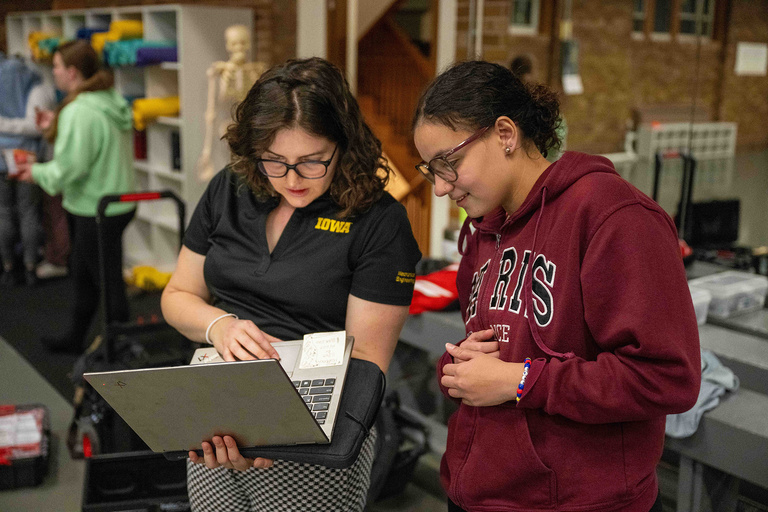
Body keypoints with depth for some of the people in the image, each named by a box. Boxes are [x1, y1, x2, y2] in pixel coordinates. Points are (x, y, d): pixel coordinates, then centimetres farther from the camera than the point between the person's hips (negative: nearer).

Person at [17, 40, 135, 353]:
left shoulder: (78, 112, -22)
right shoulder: (113, 101, 6)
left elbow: (71, 166, -22)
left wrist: (37, 172, -4)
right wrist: (56, 126, 14)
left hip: (97, 212, -10)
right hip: (118, 202, 10)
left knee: (108, 282, 1)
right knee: (83, 276, 23)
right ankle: (75, 338, 40)